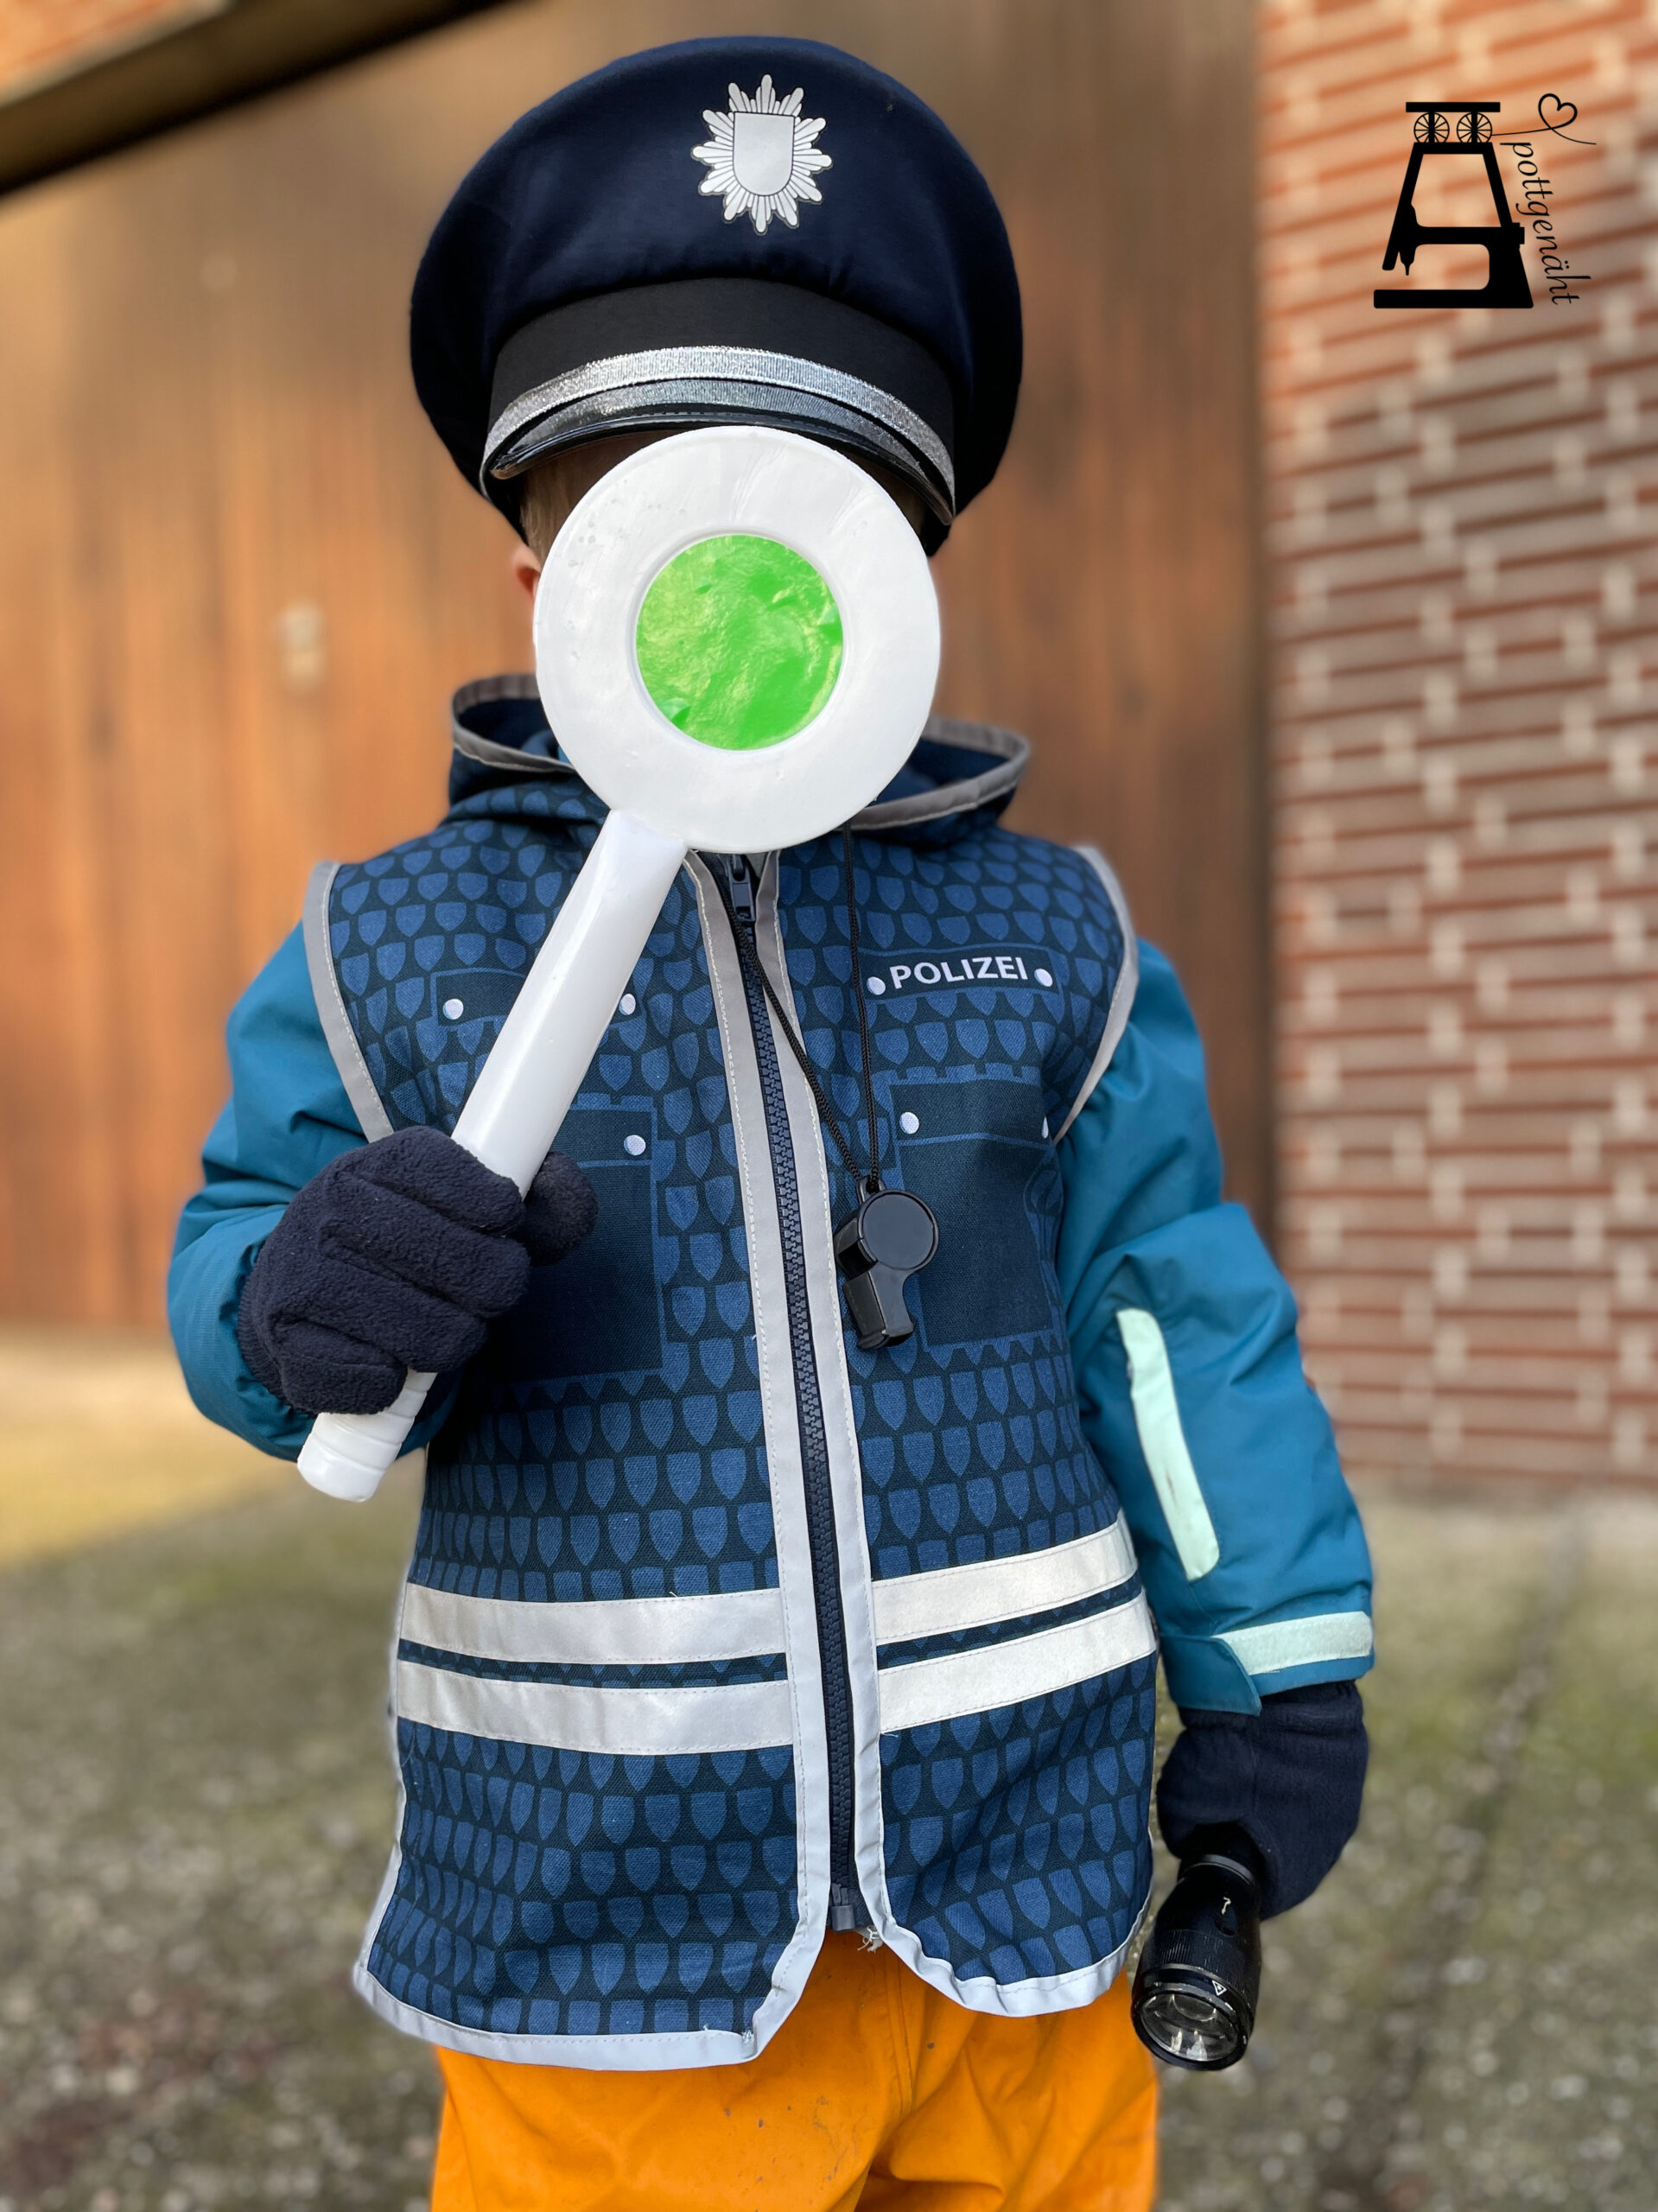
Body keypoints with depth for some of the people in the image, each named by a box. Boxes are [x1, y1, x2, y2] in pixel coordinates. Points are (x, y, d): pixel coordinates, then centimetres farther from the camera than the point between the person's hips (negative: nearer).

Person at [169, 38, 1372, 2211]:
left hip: (1016, 1880, 2)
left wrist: (1274, 1675, 5)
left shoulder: (1048, 935, -3)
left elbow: (1172, 1312, 2)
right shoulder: (394, 950, -5)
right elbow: (244, 1255, 3)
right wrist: (311, 1303, -22)